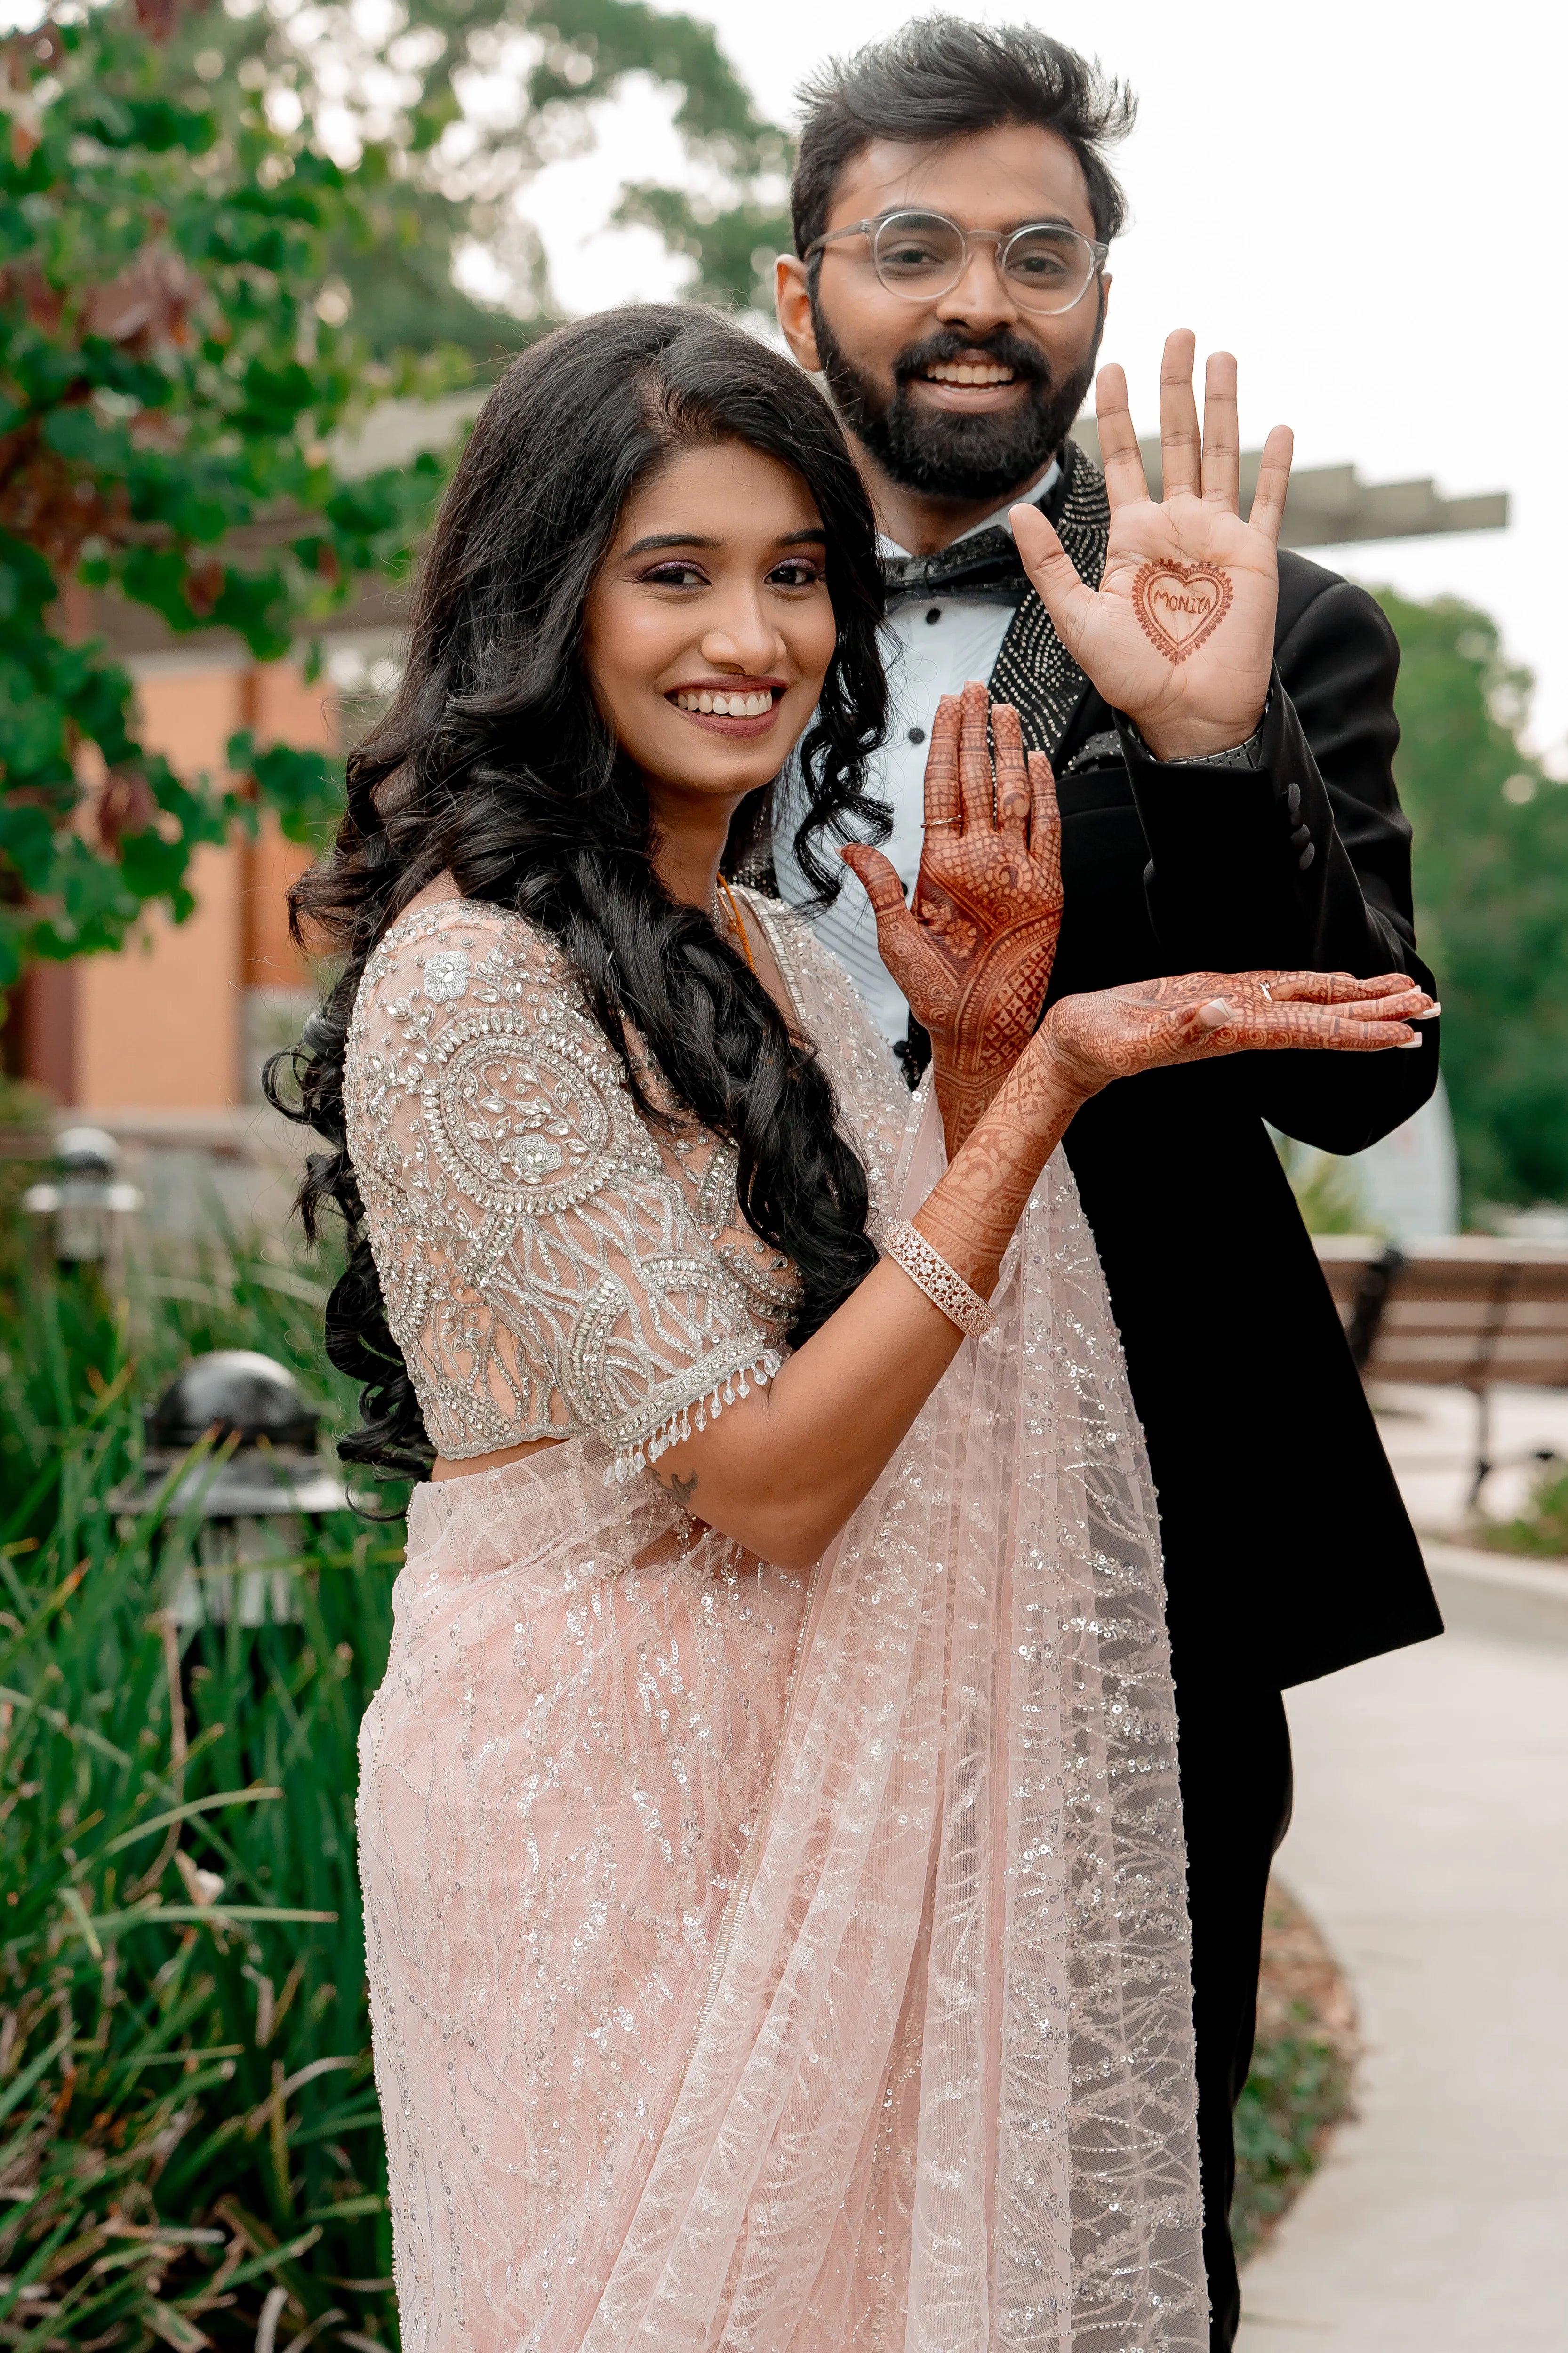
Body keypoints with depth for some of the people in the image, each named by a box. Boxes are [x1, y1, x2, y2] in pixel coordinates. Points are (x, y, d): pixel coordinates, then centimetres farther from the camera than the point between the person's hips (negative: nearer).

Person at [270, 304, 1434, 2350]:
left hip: (813, 1774, 8)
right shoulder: (476, 983, -19)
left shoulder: (762, 942, 9)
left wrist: (978, 1035, -7)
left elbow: (917, 1323, 7)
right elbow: (767, 1478, -22)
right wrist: (1053, 1078, -23)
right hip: (602, 1789, -8)